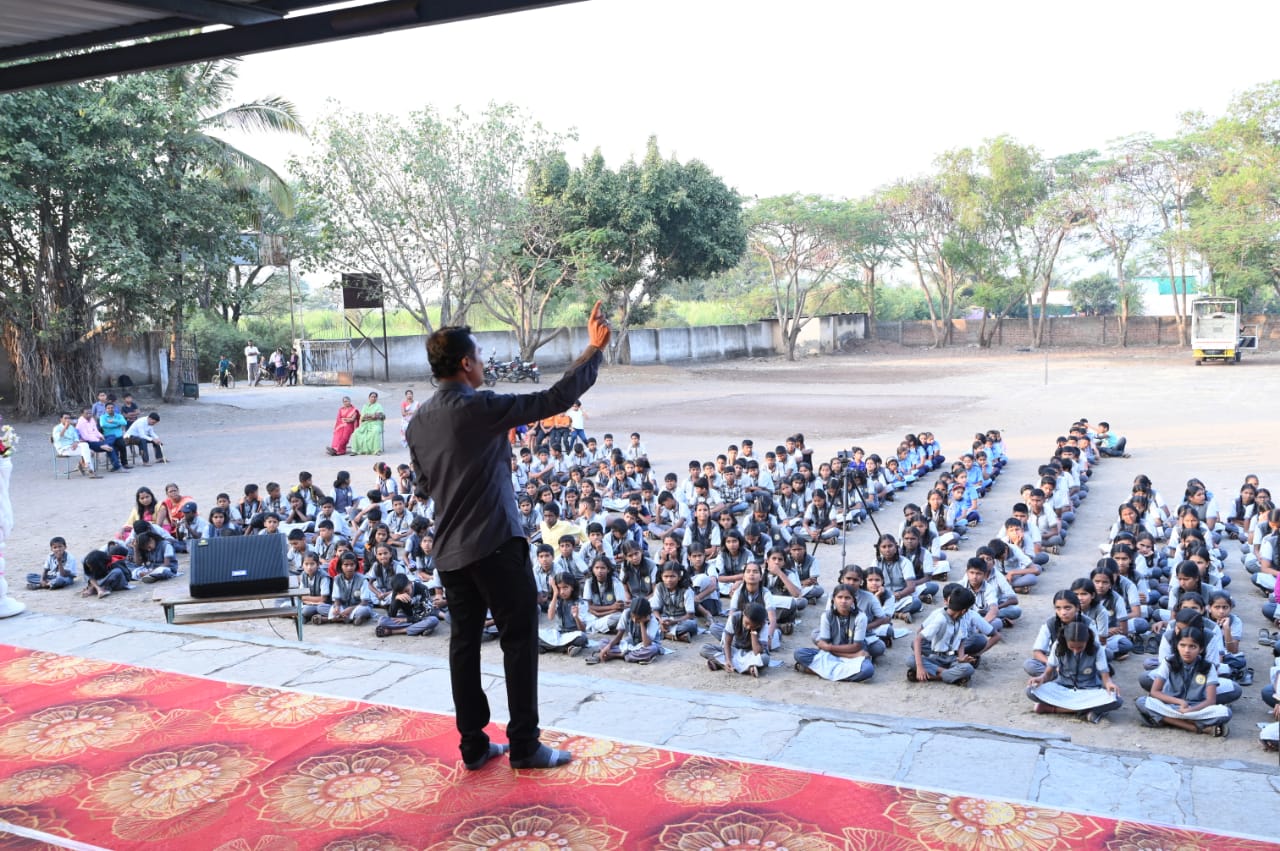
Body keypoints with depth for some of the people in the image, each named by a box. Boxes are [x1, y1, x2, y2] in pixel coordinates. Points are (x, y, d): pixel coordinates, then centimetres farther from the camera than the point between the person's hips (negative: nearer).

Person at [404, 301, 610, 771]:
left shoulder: (418, 422, 7)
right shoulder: (483, 408, -16)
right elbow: (555, 398, -14)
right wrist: (594, 349, -5)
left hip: (449, 551, 7)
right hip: (495, 544, -7)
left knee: (464, 643, 12)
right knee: (520, 641, 3)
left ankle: (473, 745, 20)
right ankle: (524, 745, 10)